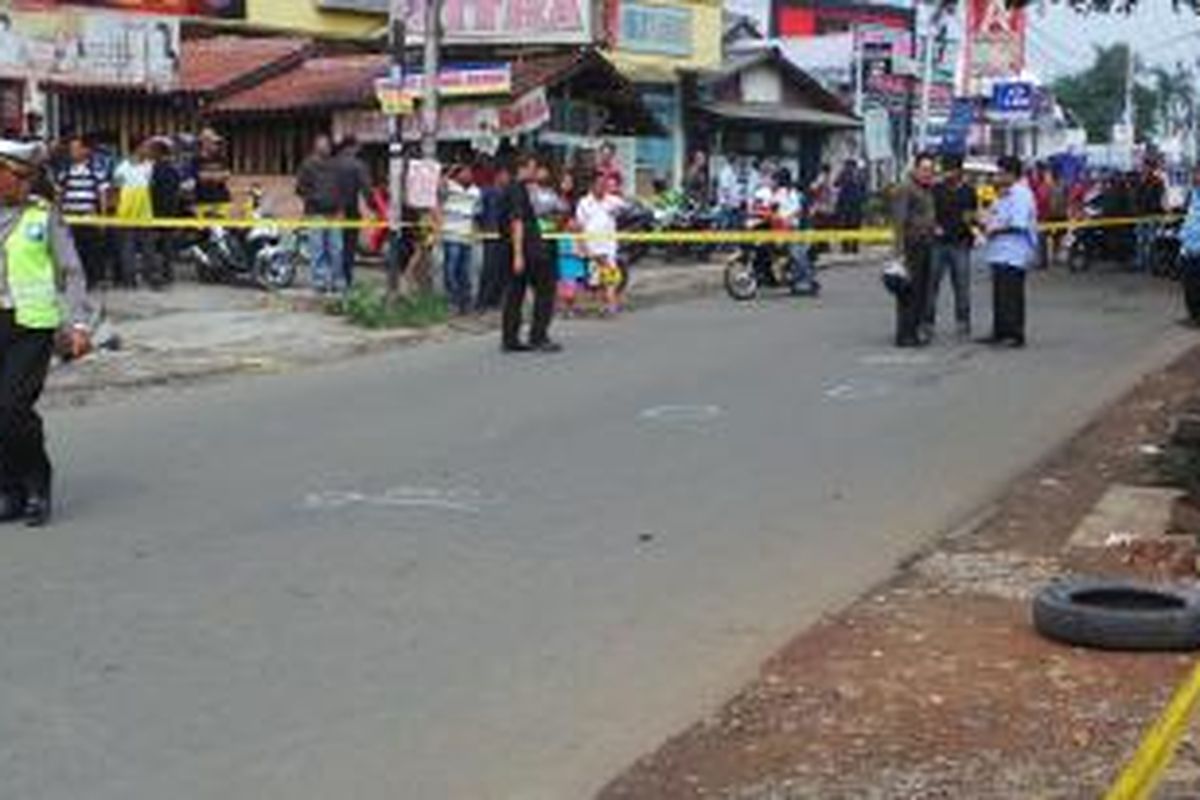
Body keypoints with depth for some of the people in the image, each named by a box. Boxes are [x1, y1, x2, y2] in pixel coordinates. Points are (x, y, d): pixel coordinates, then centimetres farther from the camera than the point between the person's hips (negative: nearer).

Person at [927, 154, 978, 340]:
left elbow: (975, 215, 13)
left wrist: (971, 220, -9)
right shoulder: (936, 190, 5)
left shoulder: (968, 192, 7)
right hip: (938, 243, 0)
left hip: (960, 244, 0)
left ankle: (963, 325, 11)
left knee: (962, 286, 3)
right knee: (931, 284, -2)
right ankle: (928, 323, 6)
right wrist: (933, 226, -9)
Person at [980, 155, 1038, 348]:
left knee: (1012, 296, -8)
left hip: (1013, 255, -10)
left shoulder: (1021, 195, -13)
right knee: (999, 296, 12)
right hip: (1000, 253, 10)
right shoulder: (1004, 195, 20)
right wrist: (986, 225, 7)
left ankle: (1015, 335, -5)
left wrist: (996, 229, -14)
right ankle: (1000, 333, 19)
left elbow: (1019, 225, -22)